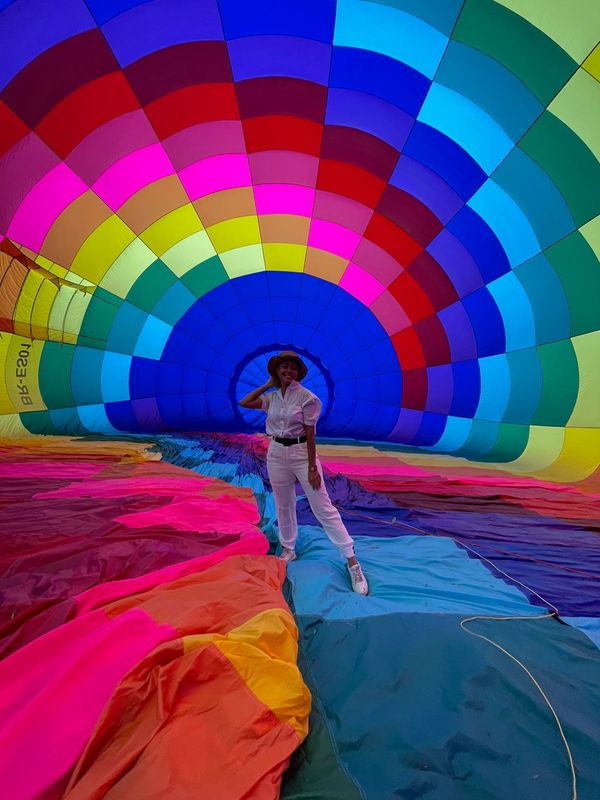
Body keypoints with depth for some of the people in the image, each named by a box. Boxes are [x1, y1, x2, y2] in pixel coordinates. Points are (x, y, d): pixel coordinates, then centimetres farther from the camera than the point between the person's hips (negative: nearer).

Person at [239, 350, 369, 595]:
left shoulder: (306, 397, -10)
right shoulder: (271, 397, 6)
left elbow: (310, 435, -11)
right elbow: (243, 403, -4)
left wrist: (312, 468, -13)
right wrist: (269, 384, 0)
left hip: (301, 452, -4)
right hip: (276, 453, 5)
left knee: (323, 507, -3)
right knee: (283, 505, 16)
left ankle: (352, 560, 5)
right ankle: (288, 550, 36)